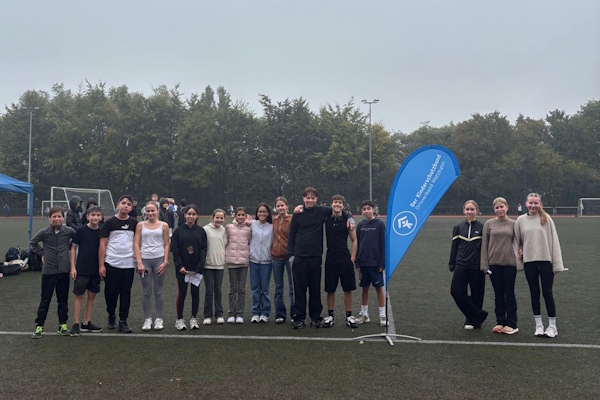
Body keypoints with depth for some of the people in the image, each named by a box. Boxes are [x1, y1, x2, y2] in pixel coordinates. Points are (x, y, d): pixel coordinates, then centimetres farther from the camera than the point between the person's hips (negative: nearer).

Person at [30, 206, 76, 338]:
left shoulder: (69, 231, -5)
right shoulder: (44, 232, -6)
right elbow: (32, 242, 9)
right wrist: (42, 253, 4)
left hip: (63, 270, 1)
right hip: (48, 271, -1)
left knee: (63, 299, 9)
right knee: (45, 299, 7)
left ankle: (63, 324, 20)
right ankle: (39, 325, 16)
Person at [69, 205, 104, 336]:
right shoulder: (81, 230, -7)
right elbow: (73, 248, -2)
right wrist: (73, 267, -7)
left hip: (96, 270, 4)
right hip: (81, 269, -4)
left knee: (92, 296, 10)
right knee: (79, 296, 1)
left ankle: (86, 323, 21)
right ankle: (76, 324, 9)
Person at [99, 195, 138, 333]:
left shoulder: (134, 223, 7)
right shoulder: (110, 222, 0)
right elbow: (102, 244, -2)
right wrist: (101, 265, -7)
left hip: (128, 265, 2)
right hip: (111, 264, -2)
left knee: (126, 293, 5)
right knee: (111, 292, 6)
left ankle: (123, 321, 14)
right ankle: (111, 317, 28)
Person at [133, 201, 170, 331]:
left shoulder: (163, 225, 4)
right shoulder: (140, 225, 5)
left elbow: (166, 244, 4)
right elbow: (136, 244, 2)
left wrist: (165, 262, -4)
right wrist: (139, 262, -6)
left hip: (159, 259, -1)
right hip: (145, 260, 1)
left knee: (158, 291, 4)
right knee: (147, 292, 4)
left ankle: (159, 319, 14)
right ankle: (147, 319, 12)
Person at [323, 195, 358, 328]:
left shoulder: (347, 220, -2)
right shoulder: (327, 218, 2)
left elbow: (354, 240, 4)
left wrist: (352, 258, -2)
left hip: (345, 259, -1)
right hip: (331, 258, 1)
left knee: (348, 289, 4)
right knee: (330, 289, 6)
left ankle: (349, 316, 15)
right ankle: (330, 316, 17)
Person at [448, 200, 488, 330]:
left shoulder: (482, 227, 1)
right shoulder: (458, 228, 8)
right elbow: (454, 247, 10)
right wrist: (452, 264, 6)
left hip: (477, 266, -2)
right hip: (461, 265, 2)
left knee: (476, 295, 4)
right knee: (456, 291, -8)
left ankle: (471, 320, 19)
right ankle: (479, 315, 3)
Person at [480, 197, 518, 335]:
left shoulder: (513, 224, 3)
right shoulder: (489, 224, 3)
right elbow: (484, 244, 3)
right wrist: (484, 264, -2)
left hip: (510, 263, -1)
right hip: (494, 263, 1)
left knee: (509, 294, 4)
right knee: (498, 294, 9)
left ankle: (511, 324, 12)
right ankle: (500, 322, 18)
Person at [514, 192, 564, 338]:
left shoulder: (546, 219, -2)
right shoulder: (520, 220, 3)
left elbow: (554, 241, -2)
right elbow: (517, 241, 10)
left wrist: (557, 264, -5)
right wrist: (518, 260, 4)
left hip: (545, 260, -2)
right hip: (529, 261, 2)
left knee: (547, 292, 1)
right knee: (534, 293, 9)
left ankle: (552, 326, 13)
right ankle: (538, 325, 19)